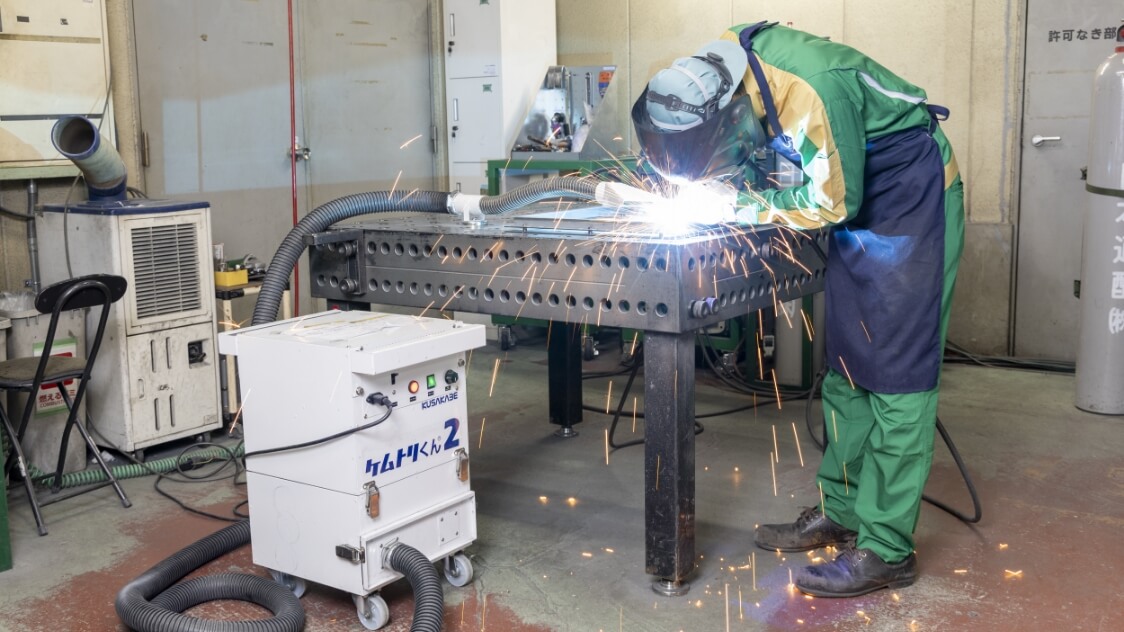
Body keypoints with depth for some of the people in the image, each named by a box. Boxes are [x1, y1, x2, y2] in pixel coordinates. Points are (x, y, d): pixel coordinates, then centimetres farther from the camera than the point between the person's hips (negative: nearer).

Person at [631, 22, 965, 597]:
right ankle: (841, 513, 22)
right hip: (859, 199, 8)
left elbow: (833, 201, -22)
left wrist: (746, 205, -16)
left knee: (895, 375, -9)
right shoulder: (718, 66, -9)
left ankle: (886, 552, -4)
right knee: (845, 366, 11)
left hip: (910, 198, -8)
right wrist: (714, 186, -8)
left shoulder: (812, 91, -34)